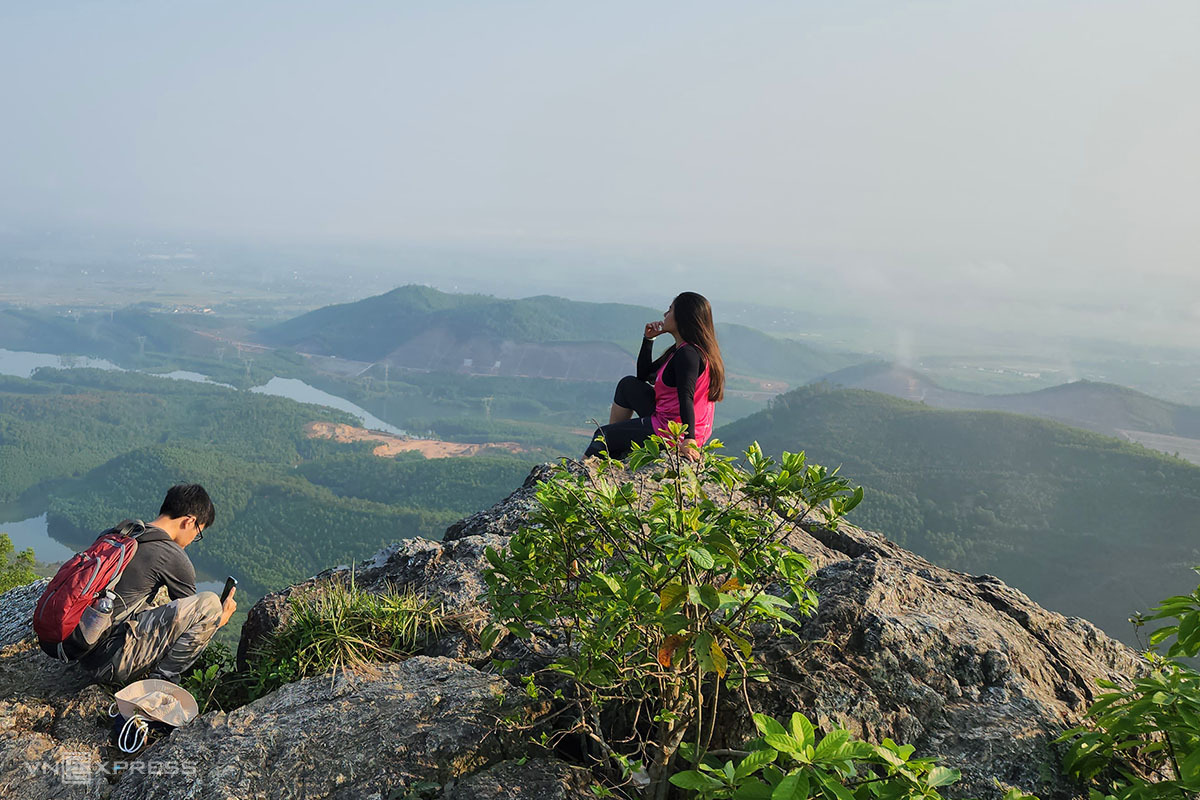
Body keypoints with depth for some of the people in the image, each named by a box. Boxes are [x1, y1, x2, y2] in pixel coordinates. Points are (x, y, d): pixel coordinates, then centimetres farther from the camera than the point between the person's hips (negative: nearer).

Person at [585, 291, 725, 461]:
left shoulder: (688, 354, -21)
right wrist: (648, 339, 10)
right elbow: (643, 375, 19)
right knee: (628, 384, 21)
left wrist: (689, 440, -39)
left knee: (603, 435, 6)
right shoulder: (680, 349, 11)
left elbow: (686, 399, -32)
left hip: (670, 432, -10)